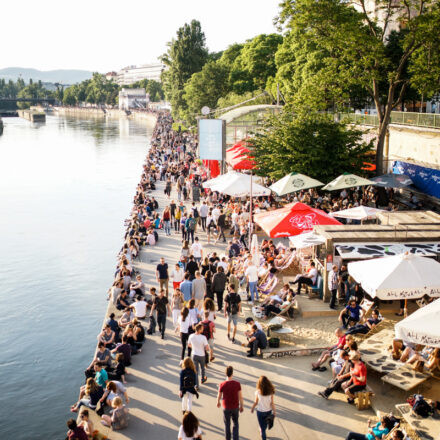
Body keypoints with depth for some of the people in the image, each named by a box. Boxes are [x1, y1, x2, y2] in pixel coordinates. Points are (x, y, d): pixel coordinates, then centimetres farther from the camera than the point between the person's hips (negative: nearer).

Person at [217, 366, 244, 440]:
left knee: (227, 424, 17)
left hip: (226, 407, -1)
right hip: (235, 407, 1)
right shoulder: (237, 384, -17)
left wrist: (218, 402, 18)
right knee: (235, 423, 20)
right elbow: (240, 396, -9)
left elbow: (219, 396, -4)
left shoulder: (222, 385, -18)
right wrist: (241, 406, 6)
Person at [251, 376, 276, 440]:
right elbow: (272, 403, -13)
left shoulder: (258, 392, -22)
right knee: (265, 423, 29)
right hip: (268, 411, 3)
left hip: (260, 411, -3)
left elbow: (256, 402, -11)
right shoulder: (270, 392, -17)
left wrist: (252, 408, 6)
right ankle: (262, 432, 53)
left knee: (262, 426, 13)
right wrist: (274, 411, -4)